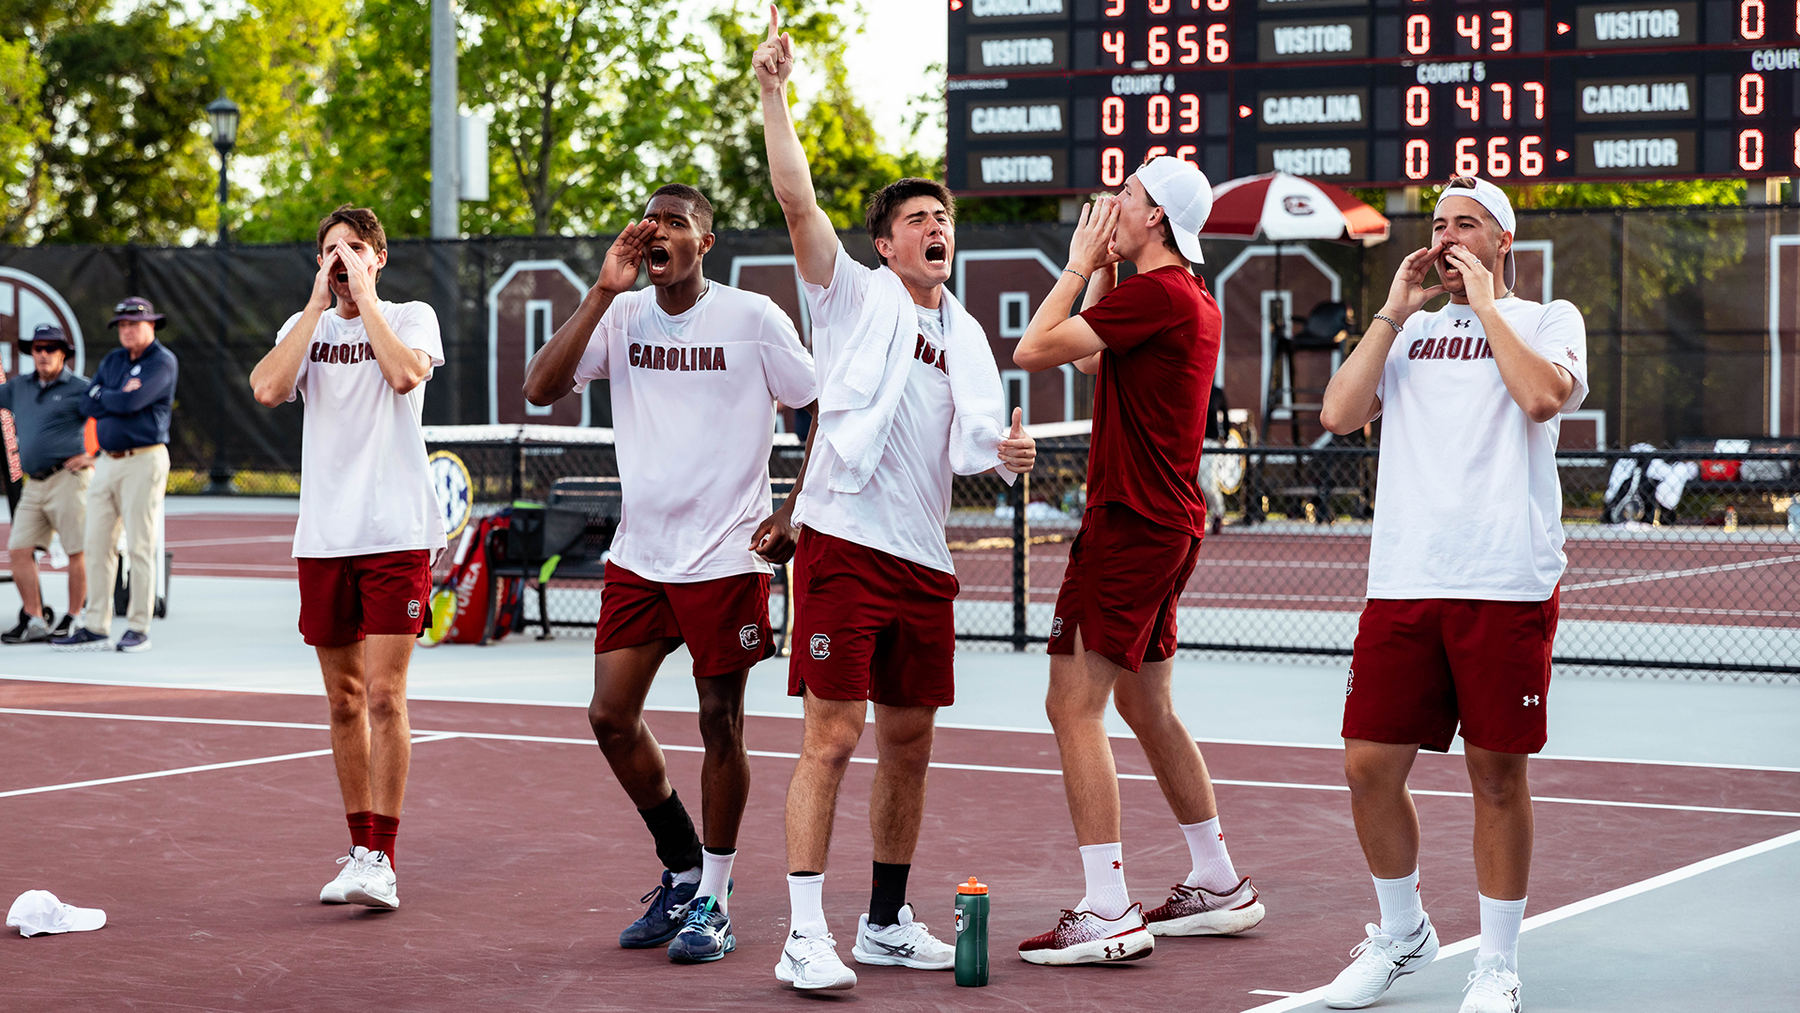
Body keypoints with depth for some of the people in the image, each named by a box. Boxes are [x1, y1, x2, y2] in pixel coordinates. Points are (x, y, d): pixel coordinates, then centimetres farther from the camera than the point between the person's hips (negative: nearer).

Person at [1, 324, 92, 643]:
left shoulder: (79, 387, -2)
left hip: (67, 478, -6)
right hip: (34, 484, 6)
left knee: (78, 551, -3)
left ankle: (74, 618, 5)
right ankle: (34, 621, 0)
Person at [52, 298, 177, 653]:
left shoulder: (162, 362, -5)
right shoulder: (112, 360, 17)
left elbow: (128, 402, -18)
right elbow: (88, 406, 7)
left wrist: (103, 395, 0)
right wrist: (118, 397, -7)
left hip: (143, 461, -7)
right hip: (107, 461, 7)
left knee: (139, 546, -6)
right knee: (96, 543, 4)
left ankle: (138, 628, 0)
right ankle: (95, 628, 7)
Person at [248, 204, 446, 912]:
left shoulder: (412, 317, 4)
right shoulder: (304, 326, 13)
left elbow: (406, 374, -18)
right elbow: (268, 389, -7)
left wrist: (364, 296, -9)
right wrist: (319, 303, -5)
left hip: (396, 533, -4)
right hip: (324, 535, 4)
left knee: (384, 697, -10)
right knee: (344, 701, 10)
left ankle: (381, 861, -8)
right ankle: (360, 847, 19)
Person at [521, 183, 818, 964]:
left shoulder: (752, 318, -6)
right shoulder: (621, 315, 4)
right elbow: (540, 389, -8)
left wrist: (794, 517, -9)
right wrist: (602, 292, -13)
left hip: (727, 556, -4)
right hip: (637, 554, 5)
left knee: (720, 722, 0)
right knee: (612, 717, 4)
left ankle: (712, 901, 13)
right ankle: (681, 872, 23)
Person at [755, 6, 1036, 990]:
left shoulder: (965, 336, 18)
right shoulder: (853, 295, 2)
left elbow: (974, 442, 21)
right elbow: (799, 203, -11)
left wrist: (1004, 454, -1)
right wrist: (774, 95, -18)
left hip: (923, 557, 6)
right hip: (844, 541, -6)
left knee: (909, 746, 11)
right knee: (832, 738, -10)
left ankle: (887, 921, 23)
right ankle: (805, 937, -9)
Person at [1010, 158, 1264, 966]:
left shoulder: (1154, 293, -16)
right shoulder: (1194, 301, 14)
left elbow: (1033, 349, -18)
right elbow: (1095, 360, 29)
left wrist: (1080, 265, -7)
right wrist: (1100, 274, 22)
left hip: (1130, 526, -10)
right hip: (1170, 525, 10)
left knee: (1074, 704, -10)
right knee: (1145, 706, 19)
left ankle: (1108, 914, -14)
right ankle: (1218, 885, 26)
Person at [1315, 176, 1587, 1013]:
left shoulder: (1549, 320, 8)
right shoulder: (1408, 330, 18)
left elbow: (1543, 395, -13)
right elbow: (1339, 413, 5)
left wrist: (1485, 303, -3)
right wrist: (1394, 312, 4)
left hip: (1506, 588, -3)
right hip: (1402, 583, 4)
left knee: (1496, 774, 1)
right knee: (1368, 766, 1)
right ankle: (1402, 935, 23)